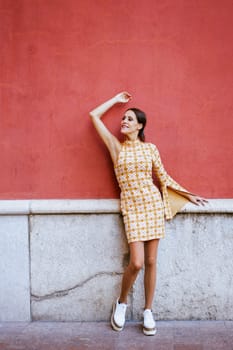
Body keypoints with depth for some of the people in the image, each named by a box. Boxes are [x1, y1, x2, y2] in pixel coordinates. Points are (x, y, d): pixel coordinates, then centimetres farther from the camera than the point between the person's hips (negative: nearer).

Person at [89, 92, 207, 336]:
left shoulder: (150, 148, 7)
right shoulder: (116, 146, 5)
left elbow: (163, 177, 14)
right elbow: (94, 115, 5)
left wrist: (188, 195, 16)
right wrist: (116, 100, 16)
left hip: (153, 204, 2)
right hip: (132, 206, -2)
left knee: (151, 261, 3)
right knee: (136, 262, -12)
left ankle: (148, 312, 16)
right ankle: (121, 303, 15)